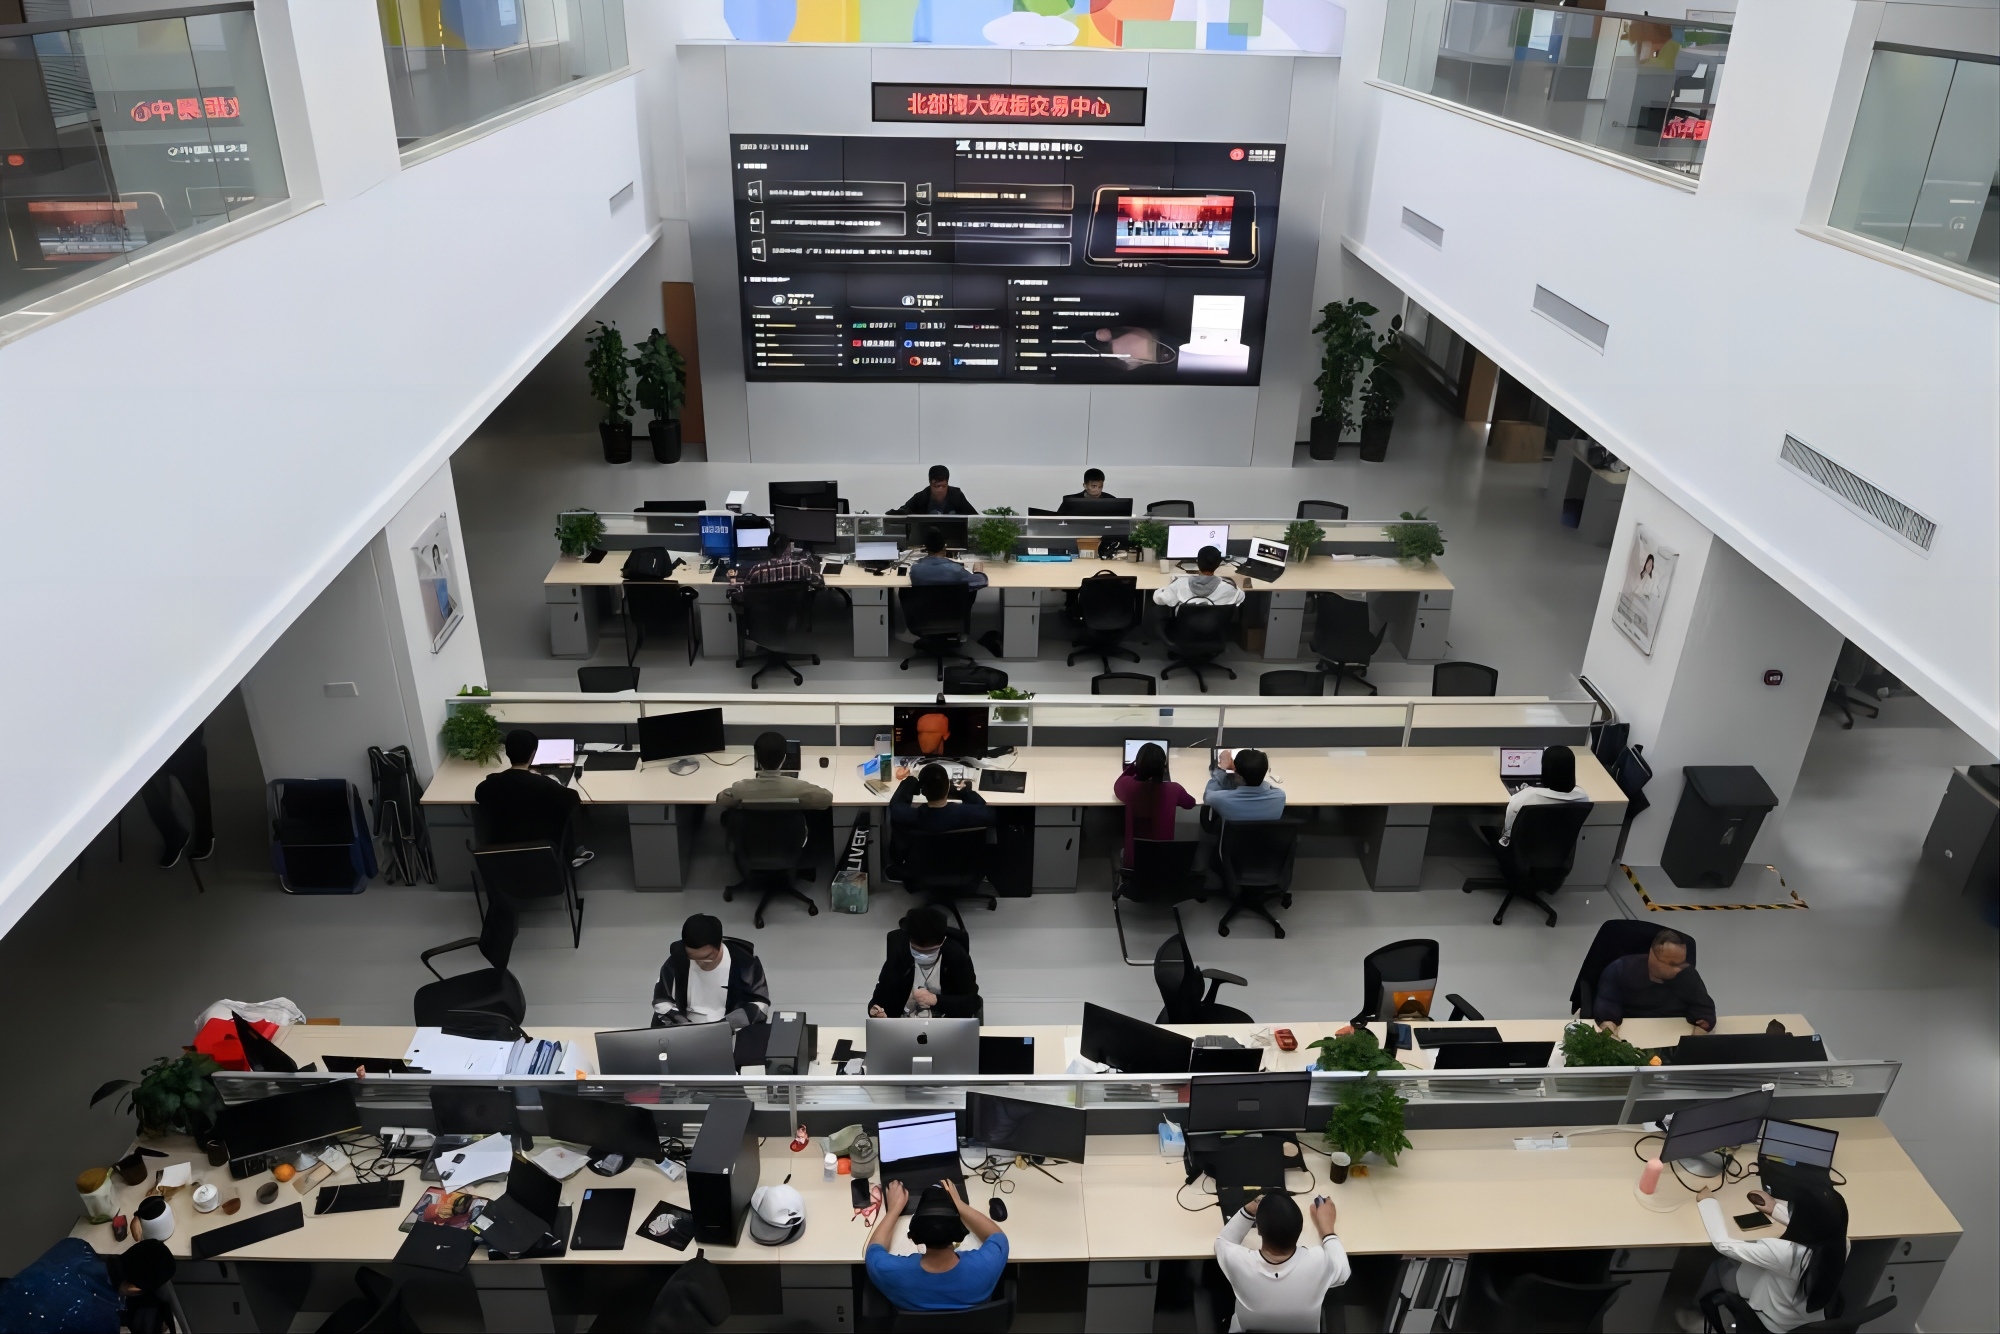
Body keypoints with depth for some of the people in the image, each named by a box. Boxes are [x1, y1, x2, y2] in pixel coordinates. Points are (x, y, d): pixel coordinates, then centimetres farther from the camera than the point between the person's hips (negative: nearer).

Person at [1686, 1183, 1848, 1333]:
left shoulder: (1786, 1252, -40)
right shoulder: (1842, 1245, -23)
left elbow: (1723, 1244, -27)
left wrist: (1708, 1201, -12)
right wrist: (1776, 1208, 13)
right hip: (1814, 1319, 5)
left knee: (1722, 1261, 14)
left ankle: (1698, 1310, 35)